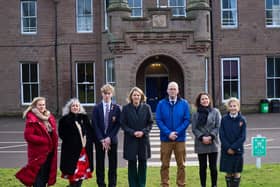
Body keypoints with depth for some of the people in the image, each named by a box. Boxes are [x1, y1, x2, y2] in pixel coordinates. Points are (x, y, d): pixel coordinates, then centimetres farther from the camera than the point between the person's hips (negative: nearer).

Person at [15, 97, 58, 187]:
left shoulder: (49, 117, 10)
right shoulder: (31, 119, -12)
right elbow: (28, 136, -18)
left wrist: (54, 142, 2)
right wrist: (44, 140, -20)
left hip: (49, 151, 7)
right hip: (38, 152, -7)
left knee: (46, 175, 15)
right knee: (39, 177, -3)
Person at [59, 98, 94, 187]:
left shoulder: (84, 118, 11)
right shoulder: (64, 119, -1)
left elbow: (90, 131, 13)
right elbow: (61, 134, -4)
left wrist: (88, 140, 1)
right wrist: (70, 141, -9)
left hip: (84, 149, 4)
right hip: (71, 149, -4)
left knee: (82, 170, 6)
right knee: (73, 171, -3)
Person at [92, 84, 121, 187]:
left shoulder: (116, 108, 2)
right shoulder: (96, 108, 2)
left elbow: (118, 124, -2)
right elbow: (95, 125, -3)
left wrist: (109, 138, -11)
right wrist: (102, 139, -11)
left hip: (112, 139, 0)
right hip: (99, 140, 0)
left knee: (113, 163, 6)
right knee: (100, 163, 5)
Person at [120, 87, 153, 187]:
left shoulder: (146, 107, 2)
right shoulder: (126, 108, -1)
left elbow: (150, 122, 4)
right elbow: (123, 124, -1)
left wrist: (143, 132, -12)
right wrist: (133, 132, -13)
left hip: (143, 139, 1)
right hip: (130, 139, -1)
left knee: (143, 163, 7)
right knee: (132, 163, 4)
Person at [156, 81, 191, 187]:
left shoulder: (184, 103, 2)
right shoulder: (161, 103, 1)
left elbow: (187, 120, -2)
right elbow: (158, 120, -3)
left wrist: (176, 132, -12)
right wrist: (168, 133, -13)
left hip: (180, 139, 0)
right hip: (165, 139, 0)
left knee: (181, 164, 8)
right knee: (165, 164, 5)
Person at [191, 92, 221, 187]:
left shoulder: (215, 112, 2)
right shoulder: (195, 114, 5)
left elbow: (218, 126, -3)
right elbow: (194, 128, 0)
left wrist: (210, 137, -14)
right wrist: (202, 137, -13)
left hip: (213, 143, -1)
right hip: (200, 144, 1)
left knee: (213, 167, 5)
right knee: (202, 167, 7)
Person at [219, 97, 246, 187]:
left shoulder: (242, 120, -3)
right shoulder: (224, 119, -2)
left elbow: (243, 137, -6)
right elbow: (221, 135, -4)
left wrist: (233, 148, -12)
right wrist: (228, 148, -12)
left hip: (237, 150, 0)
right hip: (226, 150, 0)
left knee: (236, 172, 7)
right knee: (228, 173, 7)